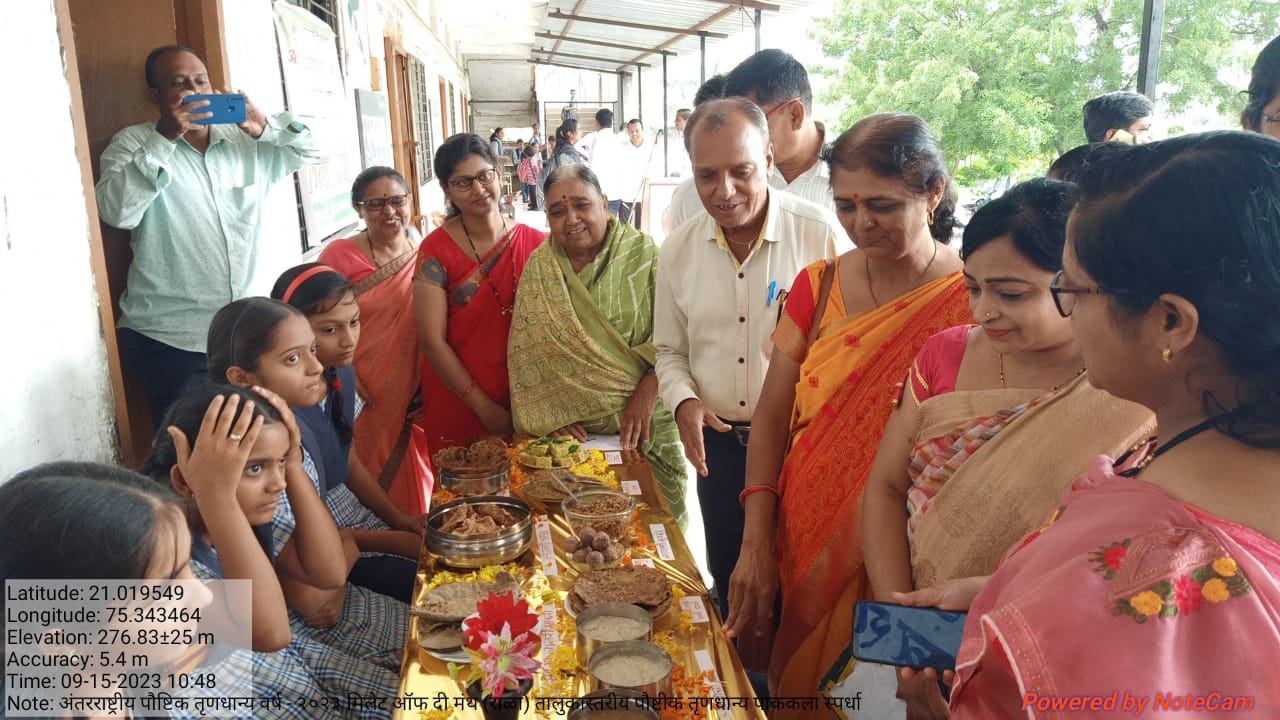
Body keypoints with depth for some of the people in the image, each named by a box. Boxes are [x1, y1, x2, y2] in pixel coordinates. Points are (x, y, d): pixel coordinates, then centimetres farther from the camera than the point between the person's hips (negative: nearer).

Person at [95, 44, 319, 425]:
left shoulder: (246, 140, 10)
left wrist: (265, 127, -7)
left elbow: (309, 148, 13)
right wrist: (164, 139, -23)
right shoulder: (133, 143, -2)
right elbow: (115, 211, -17)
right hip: (169, 339, -4)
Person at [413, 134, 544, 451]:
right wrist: (484, 407, -14)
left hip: (525, 400, 2)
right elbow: (432, 341, -12)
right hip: (457, 408, -2)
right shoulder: (436, 249, -9)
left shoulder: (534, 243, -1)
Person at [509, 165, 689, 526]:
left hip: (644, 427, -1)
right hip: (569, 431, 2)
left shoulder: (643, 254, -4)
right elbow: (525, 348, 4)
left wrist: (646, 391, -17)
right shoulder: (538, 267, 5)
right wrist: (547, 414, -4)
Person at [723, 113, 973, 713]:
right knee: (787, 682, 20)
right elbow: (771, 416, -2)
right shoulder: (818, 286, -1)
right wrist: (757, 543, -12)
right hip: (799, 550, 3)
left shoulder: (974, 302, -13)